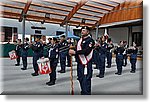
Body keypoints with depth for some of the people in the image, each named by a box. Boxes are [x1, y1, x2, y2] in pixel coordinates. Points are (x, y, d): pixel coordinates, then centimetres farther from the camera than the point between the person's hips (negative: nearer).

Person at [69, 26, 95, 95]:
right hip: (79, 63, 9)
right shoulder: (80, 40, 17)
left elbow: (86, 51, -24)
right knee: (81, 79, 19)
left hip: (86, 64, -9)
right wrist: (72, 51, -2)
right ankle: (83, 92, 37)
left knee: (86, 80, -5)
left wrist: (75, 52, -24)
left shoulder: (90, 40, -11)